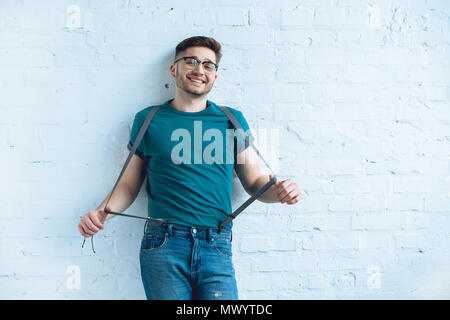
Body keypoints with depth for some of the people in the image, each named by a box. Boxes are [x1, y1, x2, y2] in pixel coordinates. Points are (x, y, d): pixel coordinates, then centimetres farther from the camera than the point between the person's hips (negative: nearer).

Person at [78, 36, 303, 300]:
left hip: (216, 248, 1)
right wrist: (102, 213, -5)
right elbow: (129, 184, 12)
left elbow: (255, 182, 13)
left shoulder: (232, 120, 12)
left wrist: (279, 191, -7)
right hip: (163, 247, -1)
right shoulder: (148, 120, 10)